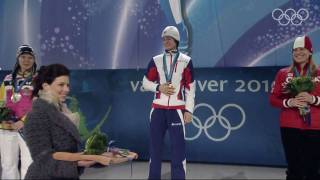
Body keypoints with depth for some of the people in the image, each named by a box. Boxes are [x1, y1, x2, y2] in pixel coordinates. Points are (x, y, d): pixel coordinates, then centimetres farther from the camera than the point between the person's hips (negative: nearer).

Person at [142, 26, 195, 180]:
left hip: (176, 110, -2)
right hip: (158, 109, 3)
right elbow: (146, 82, 12)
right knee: (155, 146, 8)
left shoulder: (186, 61, 1)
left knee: (178, 148, -3)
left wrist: (189, 110, -5)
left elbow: (190, 88, 1)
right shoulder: (156, 60, 7)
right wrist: (159, 87, -8)